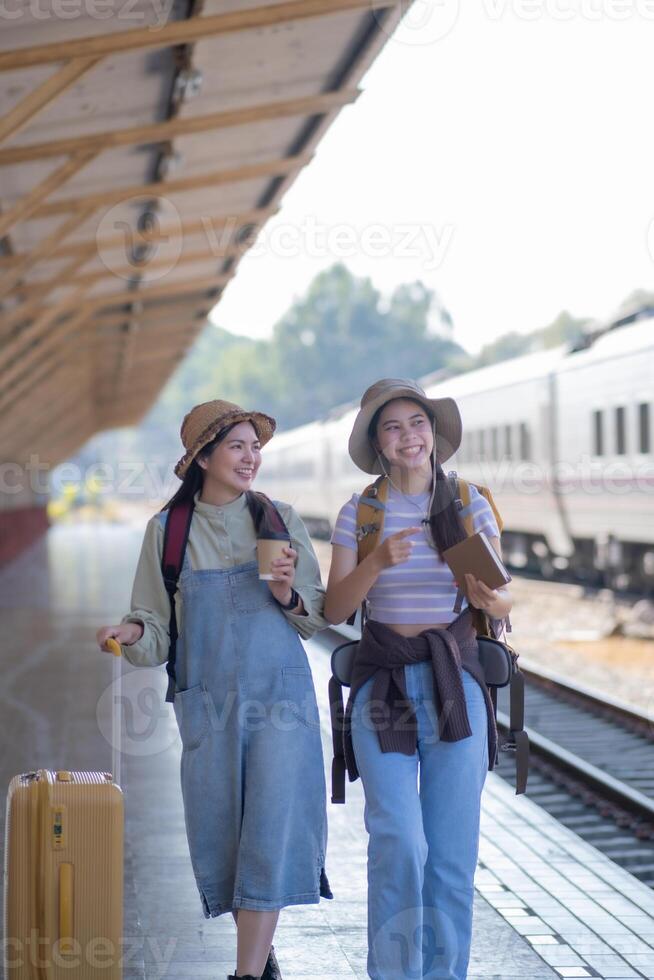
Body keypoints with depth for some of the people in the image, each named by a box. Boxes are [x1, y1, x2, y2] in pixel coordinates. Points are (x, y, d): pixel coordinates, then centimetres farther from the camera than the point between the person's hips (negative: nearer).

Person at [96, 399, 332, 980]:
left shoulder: (279, 519, 5)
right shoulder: (168, 530, 3)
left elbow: (319, 616, 10)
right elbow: (157, 628, 5)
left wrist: (289, 596, -11)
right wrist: (132, 633, -16)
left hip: (281, 696, 0)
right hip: (207, 702, 1)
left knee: (272, 829, -10)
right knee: (221, 838, 5)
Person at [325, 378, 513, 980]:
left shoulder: (470, 504, 3)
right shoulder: (359, 513, 3)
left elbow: (504, 603, 5)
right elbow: (335, 610, 0)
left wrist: (487, 598, -19)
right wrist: (377, 561, -18)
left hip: (456, 682, 1)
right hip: (382, 683, -1)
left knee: (453, 849, 1)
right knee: (399, 844, -11)